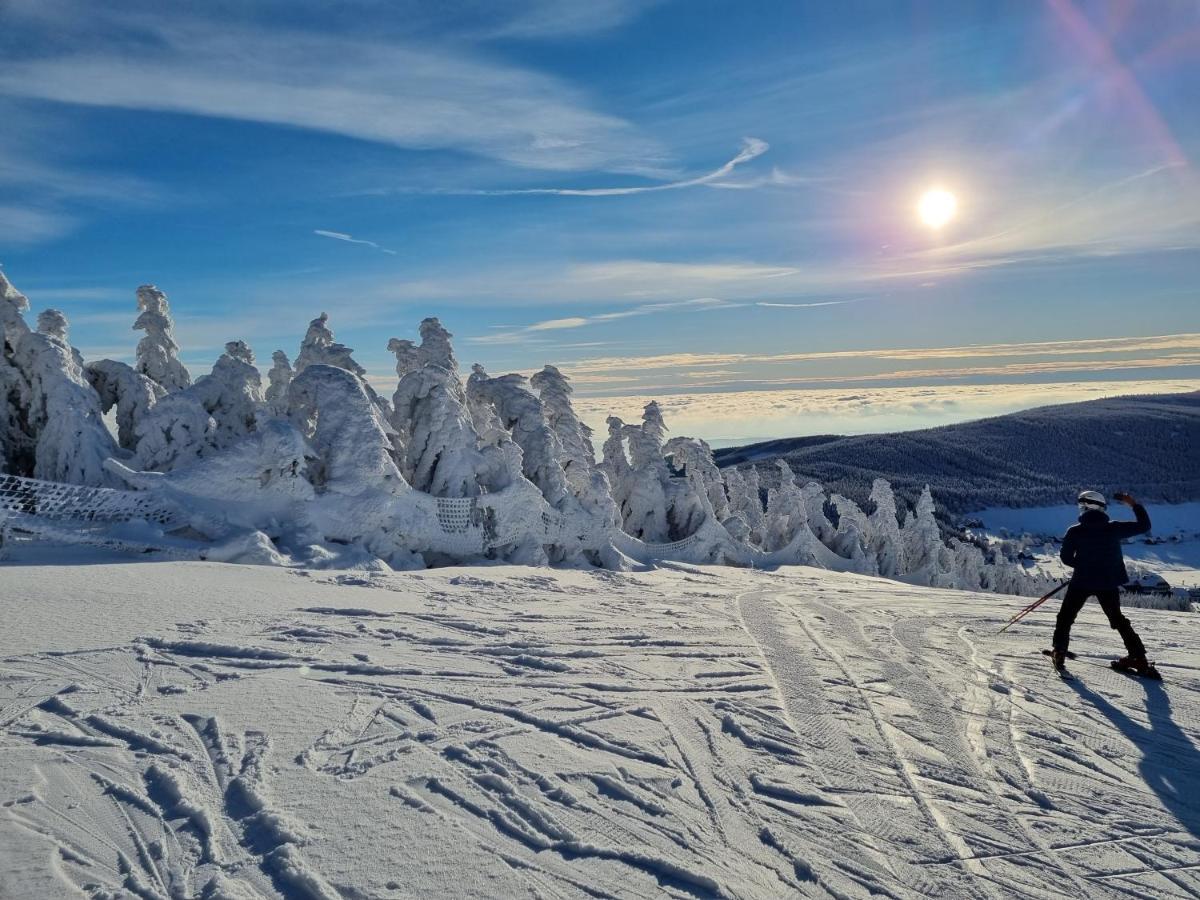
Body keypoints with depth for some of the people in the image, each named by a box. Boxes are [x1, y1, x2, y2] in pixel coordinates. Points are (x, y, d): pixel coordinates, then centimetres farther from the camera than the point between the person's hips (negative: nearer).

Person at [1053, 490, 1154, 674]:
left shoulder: (1075, 531, -9)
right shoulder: (1114, 528, -4)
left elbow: (1066, 557, -5)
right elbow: (1144, 526, 5)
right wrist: (1134, 504, 12)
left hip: (1082, 582, -3)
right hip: (1109, 583, 3)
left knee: (1065, 618, 11)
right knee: (1118, 619, 20)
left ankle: (1059, 654, 3)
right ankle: (1138, 657, 17)